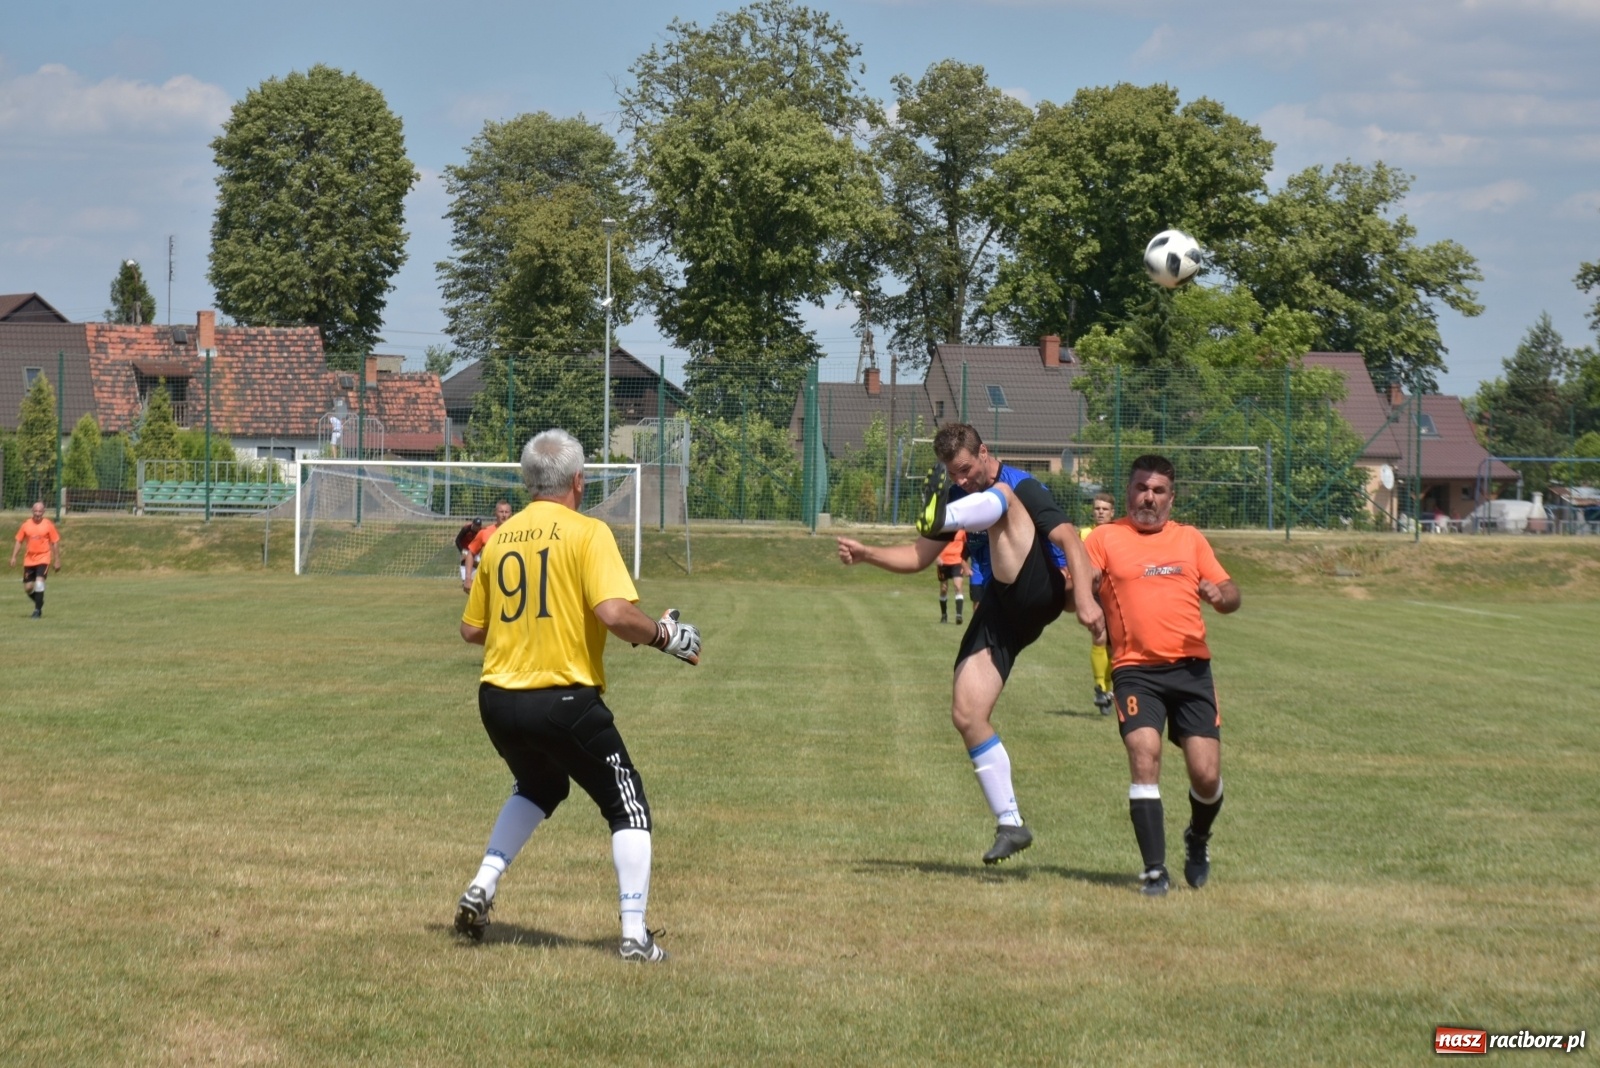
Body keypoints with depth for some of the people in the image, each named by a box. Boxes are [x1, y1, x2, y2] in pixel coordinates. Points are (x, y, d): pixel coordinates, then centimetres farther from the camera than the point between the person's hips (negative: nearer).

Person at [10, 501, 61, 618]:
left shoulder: (48, 525, -4)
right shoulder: (26, 524, 1)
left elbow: (55, 543, 1)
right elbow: (19, 541, 8)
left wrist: (57, 560, 0)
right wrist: (14, 557, 2)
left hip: (43, 558, -3)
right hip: (29, 559, 3)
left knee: (39, 581, -22)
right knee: (28, 588, 3)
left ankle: (38, 610, -11)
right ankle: (39, 603, 31)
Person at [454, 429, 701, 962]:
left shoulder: (499, 538, 8)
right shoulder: (586, 533, -8)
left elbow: (472, 629, 15)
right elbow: (615, 614, -21)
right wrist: (666, 635, -4)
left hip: (498, 699, 6)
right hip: (565, 699, -6)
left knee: (538, 789, 32)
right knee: (628, 807, 9)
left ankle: (481, 888, 17)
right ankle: (635, 934, 1)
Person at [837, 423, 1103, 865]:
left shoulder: (1018, 486, -7)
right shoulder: (959, 495, 15)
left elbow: (1067, 538, -18)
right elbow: (918, 556, 21)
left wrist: (1084, 596, -32)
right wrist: (867, 554, 4)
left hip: (1038, 593, -7)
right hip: (998, 610, 7)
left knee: (1000, 500, -24)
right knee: (966, 715, -6)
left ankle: (938, 516, -57)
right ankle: (1010, 824, 0)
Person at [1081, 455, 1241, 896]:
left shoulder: (1191, 539, 15)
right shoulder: (1105, 538, 8)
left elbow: (1229, 592, 13)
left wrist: (1221, 595, -10)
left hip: (1191, 667, 2)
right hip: (1135, 670, -2)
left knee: (1207, 775, -4)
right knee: (1144, 757, -21)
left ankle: (1198, 839, 29)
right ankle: (1154, 869, -15)